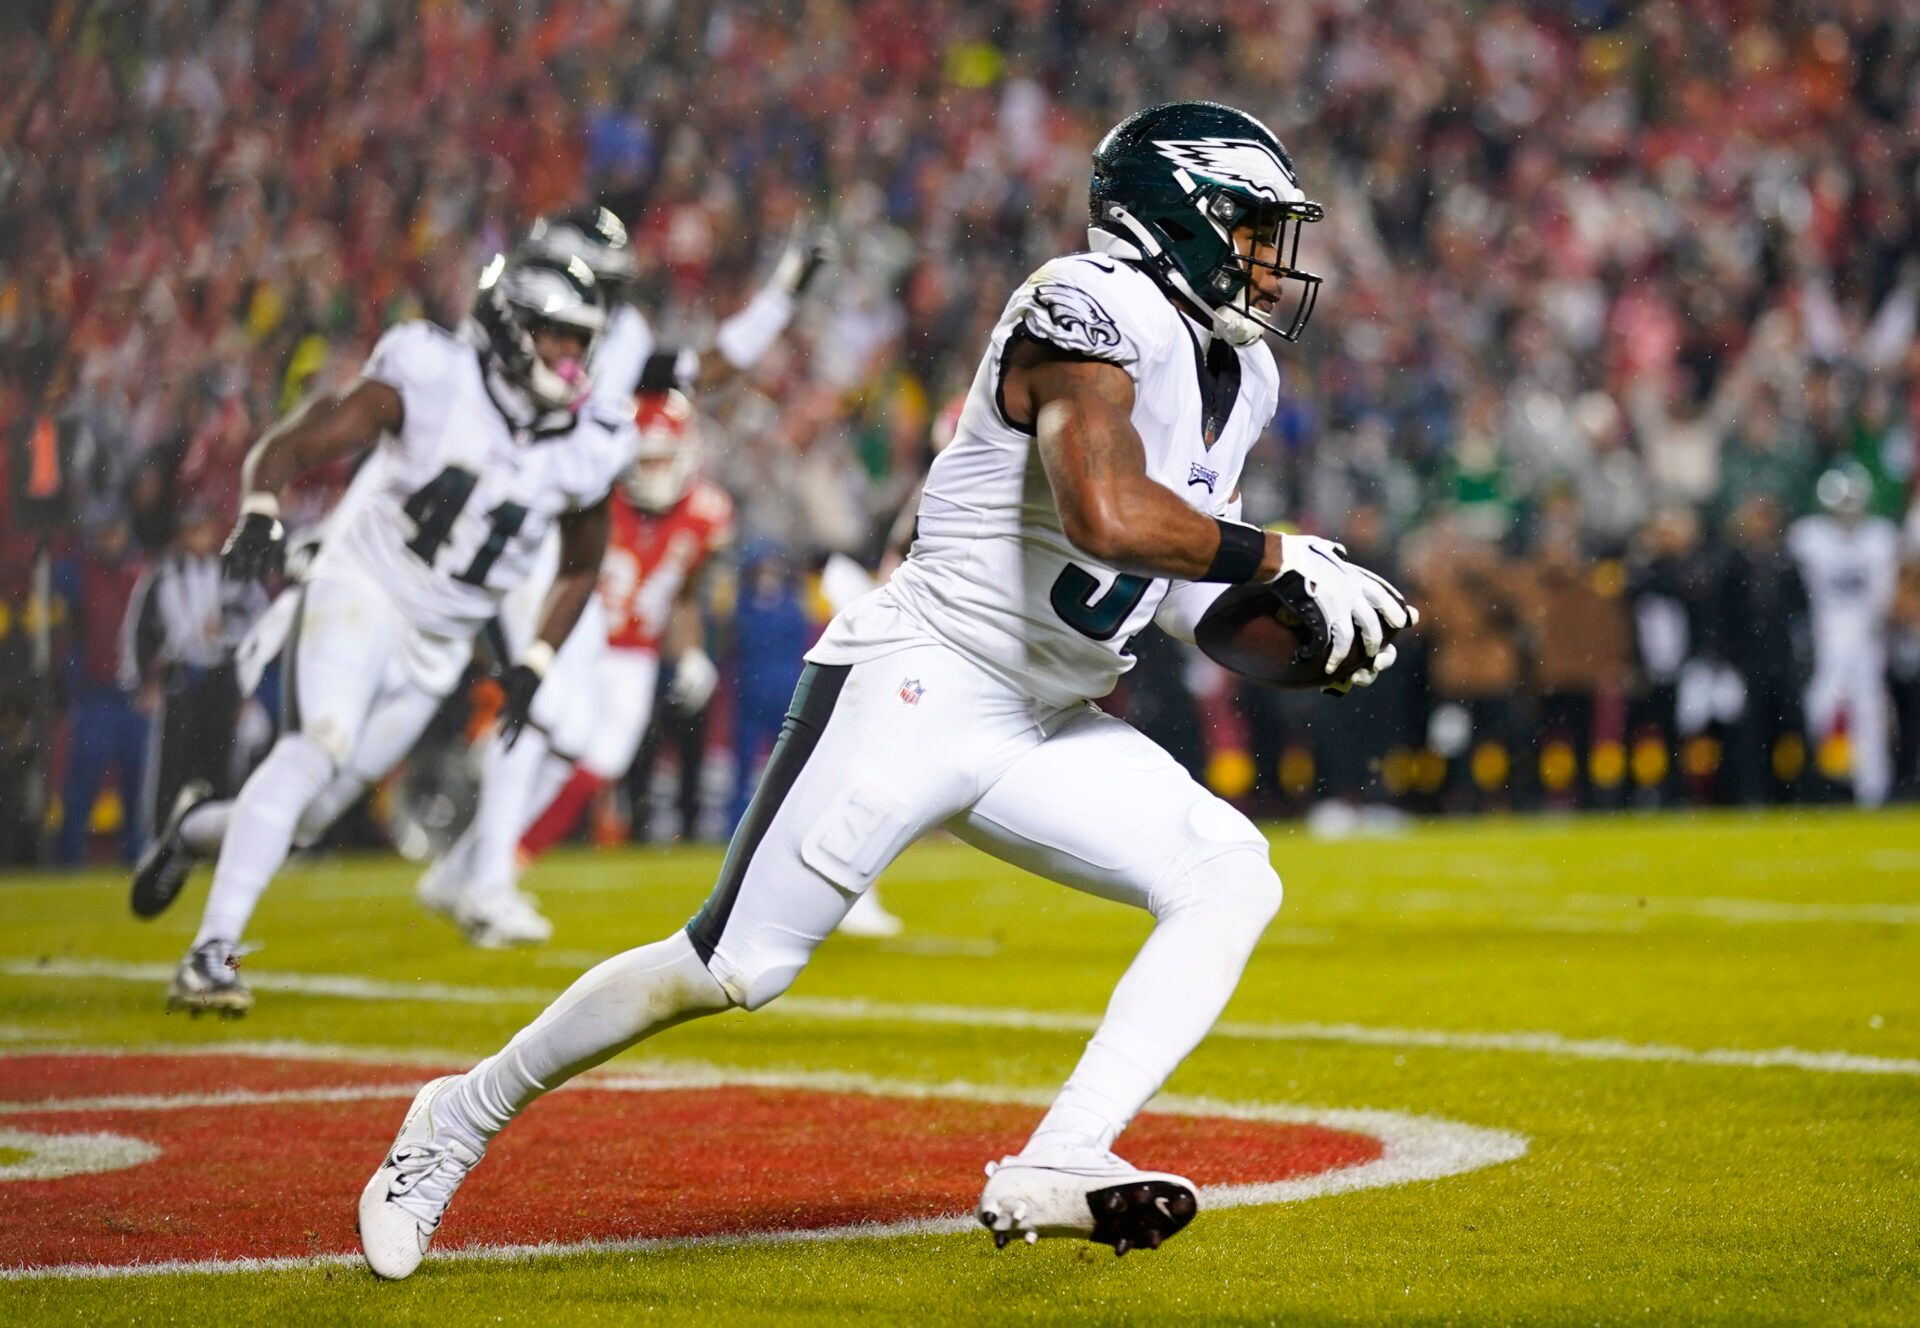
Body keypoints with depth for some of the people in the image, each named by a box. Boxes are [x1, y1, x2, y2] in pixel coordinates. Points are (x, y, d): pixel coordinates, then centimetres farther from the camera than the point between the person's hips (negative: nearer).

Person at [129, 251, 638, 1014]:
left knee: (306, 817, 3)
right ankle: (210, 955, -27)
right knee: (318, 749, -29)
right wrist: (261, 513, -31)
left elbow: (580, 568, 15)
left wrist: (536, 664, 4)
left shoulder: (584, 455, -3)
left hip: (436, 648, 5)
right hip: (359, 589, -5)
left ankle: (197, 832, 37)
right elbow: (288, 447, -12)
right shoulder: (433, 380, -14)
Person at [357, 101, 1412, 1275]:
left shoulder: (1239, 380, 12)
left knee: (1231, 879, -11)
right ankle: (468, 1116, 13)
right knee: (735, 968, -7)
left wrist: (1301, 619, 1)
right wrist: (1286, 557, -22)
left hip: (1051, 728, 9)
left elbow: (1182, 578, 19)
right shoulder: (1094, 311, -17)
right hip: (919, 683, -9)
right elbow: (1109, 516, -33)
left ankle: (1057, 1170, -19)